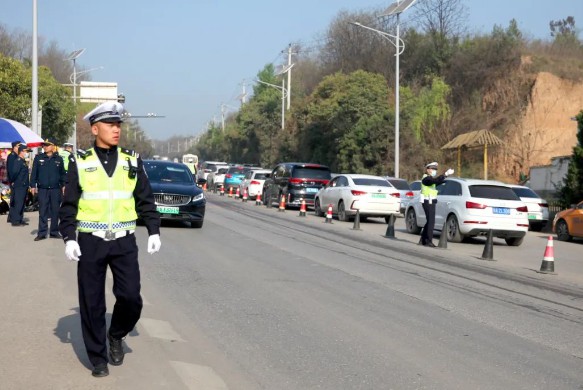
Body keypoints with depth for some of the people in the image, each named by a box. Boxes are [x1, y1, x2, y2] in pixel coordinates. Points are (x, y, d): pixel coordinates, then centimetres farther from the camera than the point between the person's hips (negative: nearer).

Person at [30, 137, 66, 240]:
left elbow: (62, 174, 12)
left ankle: (54, 232, 15)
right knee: (42, 212, -1)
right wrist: (33, 186, 0)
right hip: (42, 189, -1)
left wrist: (63, 185, 8)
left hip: (56, 189, 1)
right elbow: (34, 173, 5)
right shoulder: (38, 158, 4)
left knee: (55, 211, 6)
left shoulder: (59, 159, 6)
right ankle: (42, 233, 2)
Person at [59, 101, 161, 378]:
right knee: (91, 304, 3)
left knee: (130, 298, -6)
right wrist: (69, 237, -6)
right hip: (90, 242, -1)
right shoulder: (80, 163, 1)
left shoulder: (132, 162, 6)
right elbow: (68, 204, 3)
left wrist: (153, 231, 3)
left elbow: (145, 200, 10)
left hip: (124, 242, 1)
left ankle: (116, 335, 24)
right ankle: (98, 359, 17)